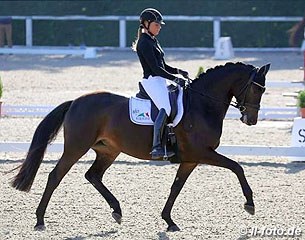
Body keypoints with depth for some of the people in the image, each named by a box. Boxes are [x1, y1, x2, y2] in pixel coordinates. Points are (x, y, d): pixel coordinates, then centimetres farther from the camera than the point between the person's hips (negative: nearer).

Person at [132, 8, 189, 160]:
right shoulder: (144, 43, -11)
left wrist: (178, 71, 7)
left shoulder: (153, 41, 19)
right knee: (166, 108, -30)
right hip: (152, 81, -11)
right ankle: (156, 147, -40)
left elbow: (163, 66, 23)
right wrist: (175, 79, -19)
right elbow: (155, 68, -18)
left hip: (160, 81, 11)